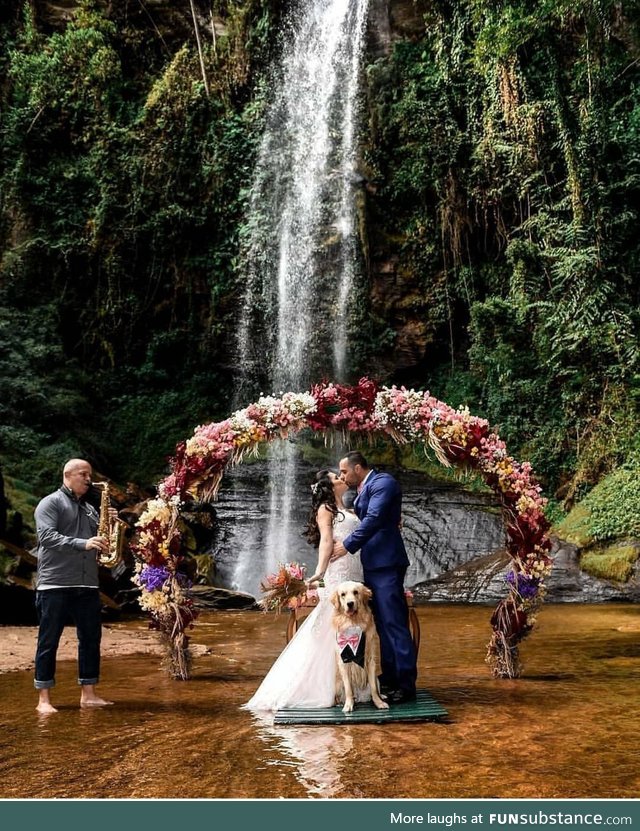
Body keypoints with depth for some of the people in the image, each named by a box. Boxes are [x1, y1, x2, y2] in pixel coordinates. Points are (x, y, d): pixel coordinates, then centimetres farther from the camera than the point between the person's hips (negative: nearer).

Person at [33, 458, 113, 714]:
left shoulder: (90, 509, 18)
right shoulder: (50, 503, -2)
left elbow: (100, 541, 20)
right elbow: (46, 536, -16)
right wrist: (82, 544, -26)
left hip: (87, 585, 7)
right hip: (55, 584, -6)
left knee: (91, 638, 7)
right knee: (48, 641, 0)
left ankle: (88, 694, 16)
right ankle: (43, 699, 7)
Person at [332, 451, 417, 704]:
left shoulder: (382, 482, -9)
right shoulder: (364, 490, 18)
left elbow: (373, 519, -19)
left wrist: (347, 545, -14)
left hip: (386, 564, -10)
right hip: (372, 565, 10)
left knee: (394, 623, -7)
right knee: (383, 624, 14)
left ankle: (406, 685, -3)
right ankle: (389, 678, 23)